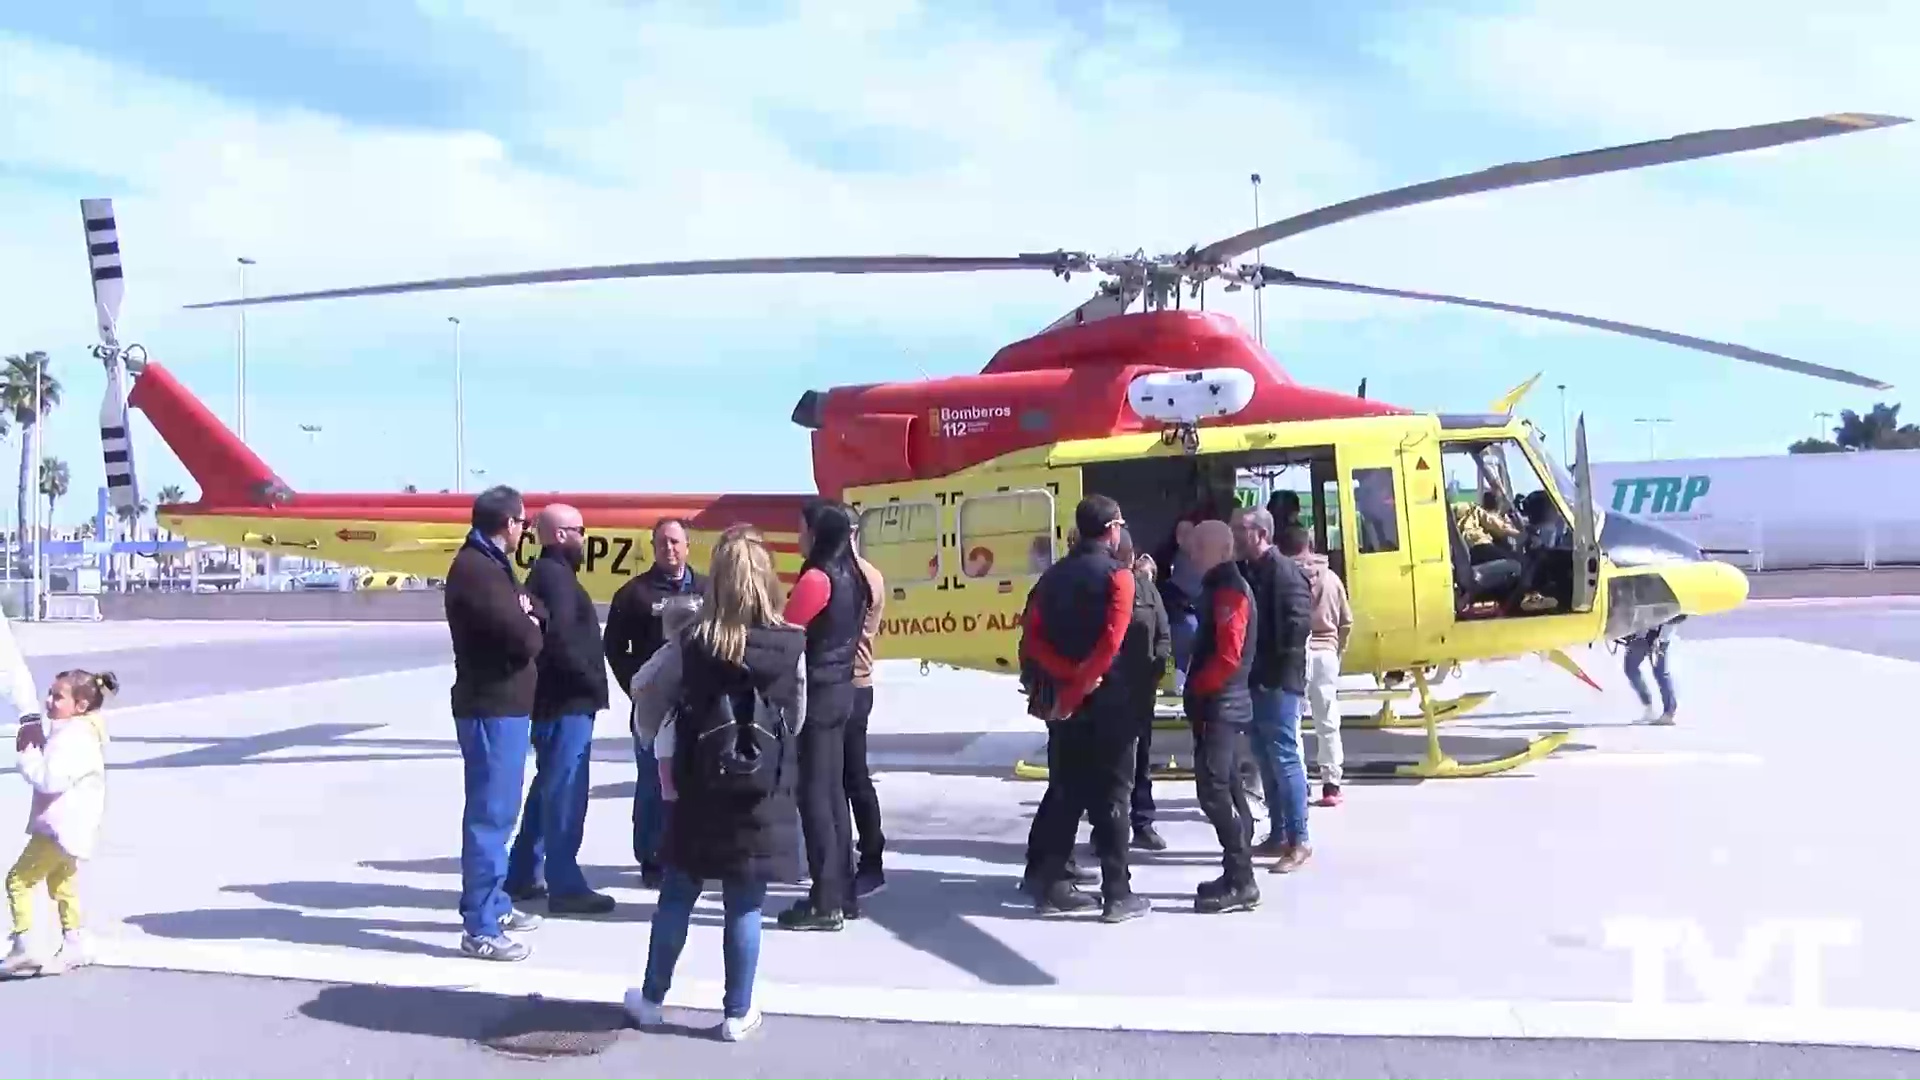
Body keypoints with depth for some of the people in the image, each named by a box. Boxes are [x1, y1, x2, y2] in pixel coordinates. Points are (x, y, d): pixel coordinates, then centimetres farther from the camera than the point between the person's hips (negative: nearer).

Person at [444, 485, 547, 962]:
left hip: (505, 704, 11)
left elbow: (537, 616, 14)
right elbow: (525, 638, -23)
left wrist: (527, 615, -8)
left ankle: (493, 903, 32)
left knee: (498, 811, 20)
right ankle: (479, 928, -2)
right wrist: (529, 625, -1)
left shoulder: (492, 565, 16)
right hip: (492, 707, -11)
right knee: (490, 814, -7)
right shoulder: (475, 569, -17)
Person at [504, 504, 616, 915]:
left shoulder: (548, 573, 17)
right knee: (565, 792, -6)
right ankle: (564, 886, -1)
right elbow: (560, 640, -25)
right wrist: (593, 682, -14)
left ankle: (522, 875, 26)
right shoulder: (555, 576, -14)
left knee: (548, 787, 18)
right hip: (567, 702, -10)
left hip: (555, 700, 10)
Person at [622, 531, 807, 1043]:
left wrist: (653, 738, 19)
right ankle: (737, 1013, 17)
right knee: (745, 909, 7)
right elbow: (798, 720, 1)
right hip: (765, 799, -1)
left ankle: (651, 998, 29)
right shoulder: (792, 648, -8)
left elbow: (645, 689, 1)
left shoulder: (690, 645, -8)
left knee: (675, 899, 15)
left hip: (698, 794, 1)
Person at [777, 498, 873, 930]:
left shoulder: (816, 578, -17)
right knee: (833, 792, 13)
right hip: (840, 691, 9)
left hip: (814, 694, -9)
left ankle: (826, 901, -1)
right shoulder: (852, 577, 10)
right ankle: (841, 891, 19)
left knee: (813, 795, -4)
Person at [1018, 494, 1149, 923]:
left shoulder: (1054, 575, 9)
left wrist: (1069, 678, -9)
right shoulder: (1117, 574, -9)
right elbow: (1109, 644, -20)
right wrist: (1078, 690, -15)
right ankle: (1117, 894, 3)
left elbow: (1032, 638, 0)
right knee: (1112, 795, 0)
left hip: (1063, 697, 6)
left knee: (1066, 790, 13)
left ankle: (1050, 884, 15)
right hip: (1106, 698, -6)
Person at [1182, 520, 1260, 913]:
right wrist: (1198, 691, 12)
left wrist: (1196, 688, -12)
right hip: (1220, 704, 11)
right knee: (1227, 789, 12)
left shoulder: (1230, 590, -14)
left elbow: (1228, 656, -22)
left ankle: (1240, 882, -8)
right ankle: (1238, 876, 17)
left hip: (1219, 704, -11)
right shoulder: (1220, 588, 17)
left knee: (1213, 791, -11)